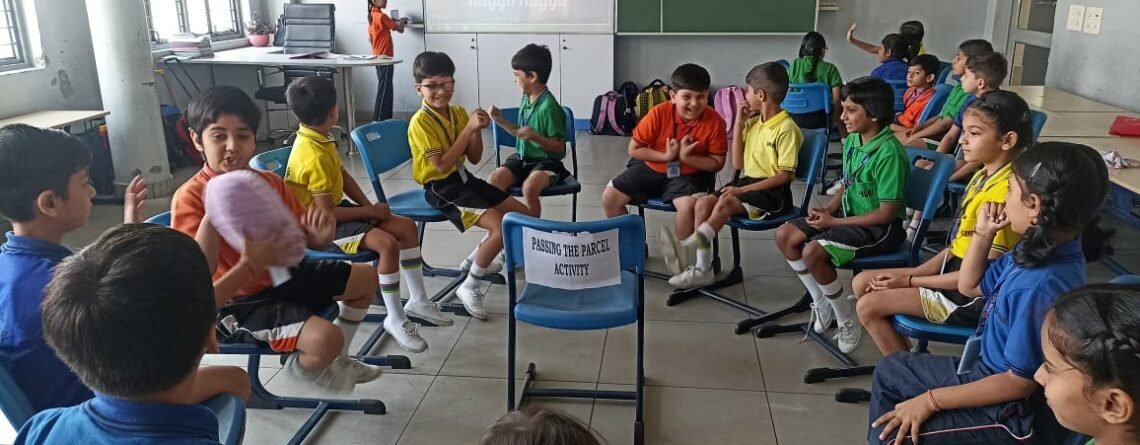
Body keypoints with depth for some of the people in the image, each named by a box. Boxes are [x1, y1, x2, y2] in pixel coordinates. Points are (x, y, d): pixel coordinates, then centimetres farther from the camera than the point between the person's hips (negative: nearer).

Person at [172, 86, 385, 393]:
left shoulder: (270, 183, 0)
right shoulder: (191, 197, -19)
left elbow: (305, 239, 6)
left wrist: (321, 236, -19)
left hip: (283, 277, 8)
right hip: (239, 302, -8)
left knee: (366, 277, 17)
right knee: (325, 338, -29)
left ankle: (337, 358, 35)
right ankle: (304, 367, 12)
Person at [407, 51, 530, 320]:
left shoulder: (459, 113, 5)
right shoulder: (420, 122, -17)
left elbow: (474, 158, 8)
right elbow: (442, 165, -24)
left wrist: (477, 130, -11)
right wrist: (468, 129, -24)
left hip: (464, 178, 8)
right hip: (441, 188, -8)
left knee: (523, 214, 8)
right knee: (501, 228, -25)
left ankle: (474, 259, 23)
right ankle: (469, 288, -9)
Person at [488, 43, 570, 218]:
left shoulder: (548, 107, -18)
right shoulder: (526, 98, 6)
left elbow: (559, 146, -16)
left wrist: (535, 136, -29)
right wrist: (501, 121, 10)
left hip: (546, 161, -7)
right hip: (522, 158, 7)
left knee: (530, 187, -35)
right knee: (495, 178, -19)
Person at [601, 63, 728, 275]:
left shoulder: (714, 122, -18)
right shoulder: (659, 114, -18)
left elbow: (717, 162, -11)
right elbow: (634, 149, -11)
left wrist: (686, 157, -24)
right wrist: (666, 156, -21)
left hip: (688, 174, -2)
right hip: (651, 167, 2)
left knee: (688, 205, -34)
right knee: (609, 197, -8)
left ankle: (678, 249, -2)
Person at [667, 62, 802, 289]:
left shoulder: (786, 128, -13)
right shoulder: (752, 123, 11)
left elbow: (785, 175, -16)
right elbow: (738, 164, 9)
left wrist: (743, 190, -20)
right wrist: (739, 124, 3)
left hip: (773, 191, -8)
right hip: (748, 181, 8)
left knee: (725, 203, -31)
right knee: (703, 203, -12)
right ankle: (702, 268, -13)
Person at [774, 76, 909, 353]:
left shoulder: (889, 153, -24)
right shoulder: (851, 141, 2)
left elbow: (887, 213, -23)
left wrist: (834, 222, -19)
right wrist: (828, 209, -4)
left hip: (880, 228, -9)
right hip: (848, 216, 9)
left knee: (813, 251, -28)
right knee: (785, 235, -1)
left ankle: (846, 317, -5)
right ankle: (821, 301, 12)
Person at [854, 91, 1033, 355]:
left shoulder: (1003, 193, -24)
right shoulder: (982, 177, 6)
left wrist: (910, 281, -14)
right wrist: (911, 273, 1)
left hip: (972, 296, -10)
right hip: (953, 274, 10)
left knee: (869, 306, -12)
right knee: (862, 283, 7)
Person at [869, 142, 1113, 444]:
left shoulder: (1041, 285, -33)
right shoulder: (1036, 251, -4)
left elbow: (1020, 382, -26)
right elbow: (970, 286, 13)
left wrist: (931, 400, -20)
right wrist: (983, 233, -3)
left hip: (1008, 411, -10)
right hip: (984, 370, 10)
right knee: (889, 370, 20)